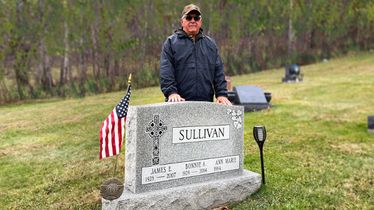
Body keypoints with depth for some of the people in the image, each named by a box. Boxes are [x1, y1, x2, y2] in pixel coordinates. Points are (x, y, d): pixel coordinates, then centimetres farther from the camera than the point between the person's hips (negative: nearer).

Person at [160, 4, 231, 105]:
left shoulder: (210, 43, 18)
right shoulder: (171, 42, 7)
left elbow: (218, 72, 14)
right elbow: (166, 71, -3)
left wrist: (221, 94, 3)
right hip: (179, 102, -3)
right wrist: (171, 92, -16)